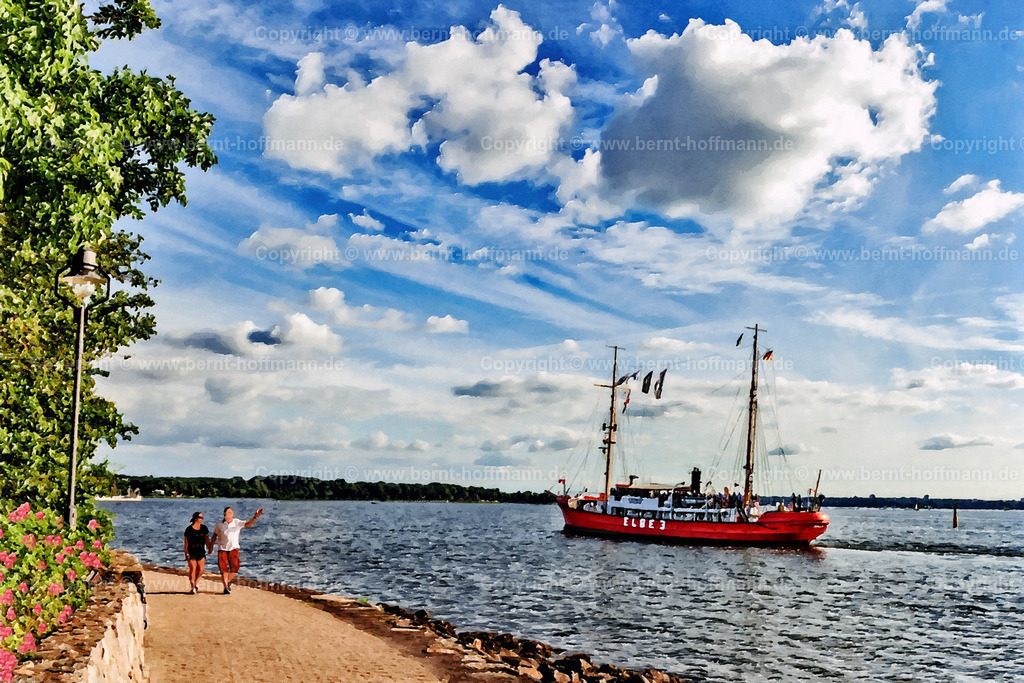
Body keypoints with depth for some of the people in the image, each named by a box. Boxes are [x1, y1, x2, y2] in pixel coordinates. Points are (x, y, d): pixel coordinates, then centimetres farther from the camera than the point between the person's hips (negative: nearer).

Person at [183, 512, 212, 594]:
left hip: (201, 552, 3)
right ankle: (192, 587, 6)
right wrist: (186, 553, -7)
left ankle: (196, 583, 22)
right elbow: (186, 542, -4)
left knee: (200, 570, -1)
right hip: (191, 552, -3)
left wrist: (210, 548, 9)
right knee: (192, 569, -4)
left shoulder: (204, 528, 4)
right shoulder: (189, 529, -7)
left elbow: (207, 540, 12)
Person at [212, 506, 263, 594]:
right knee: (224, 569, -5)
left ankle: (228, 581, 21)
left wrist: (255, 517, -30)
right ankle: (226, 588, 9)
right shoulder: (219, 525, -1)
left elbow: (248, 524, -14)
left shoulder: (237, 523, -1)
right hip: (222, 549, -1)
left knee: (235, 567, -7)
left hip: (233, 549, 1)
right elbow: (214, 536, 9)